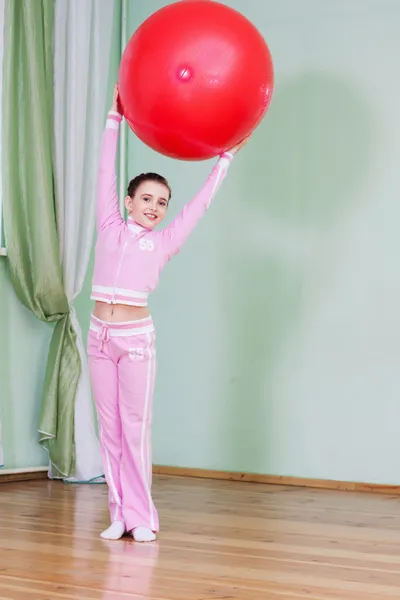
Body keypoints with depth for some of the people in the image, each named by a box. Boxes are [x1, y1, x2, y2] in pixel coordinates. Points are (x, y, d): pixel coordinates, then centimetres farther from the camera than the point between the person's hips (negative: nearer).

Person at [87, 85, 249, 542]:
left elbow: (200, 203, 10)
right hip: (100, 333, 2)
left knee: (136, 424, 1)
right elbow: (105, 174, 9)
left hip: (136, 335, -1)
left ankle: (140, 516, 8)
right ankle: (118, 513, 11)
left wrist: (226, 158, 15)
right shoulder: (110, 228, 8)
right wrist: (114, 118, 10)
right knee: (109, 426, 5)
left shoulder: (163, 243, 6)